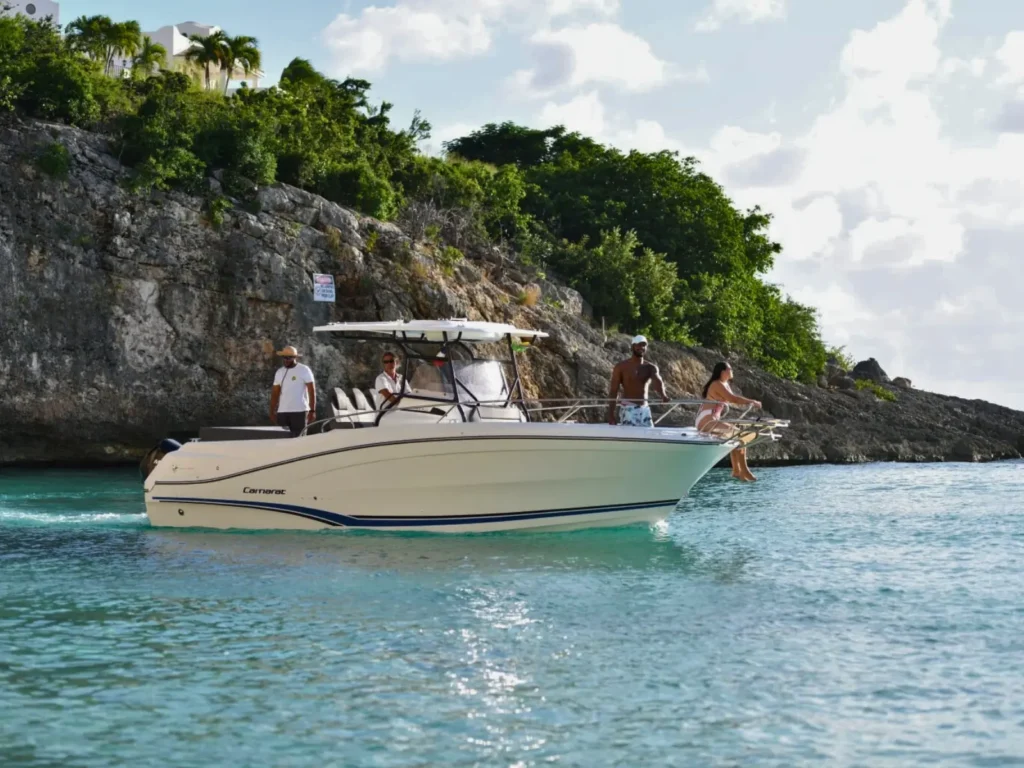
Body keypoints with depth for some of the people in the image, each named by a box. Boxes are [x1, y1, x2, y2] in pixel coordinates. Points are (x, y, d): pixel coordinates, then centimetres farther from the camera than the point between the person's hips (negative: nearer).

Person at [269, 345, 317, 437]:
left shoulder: (304, 370, -2)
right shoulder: (279, 372, 12)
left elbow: (312, 391, -4)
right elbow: (275, 393, 14)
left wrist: (312, 411, -11)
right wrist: (272, 412, 8)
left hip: (299, 411, -5)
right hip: (282, 412, 5)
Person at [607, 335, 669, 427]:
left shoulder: (650, 368, 7)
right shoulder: (621, 367, -2)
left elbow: (657, 381, -15)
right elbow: (614, 392, -2)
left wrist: (663, 395, -38)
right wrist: (611, 414, -9)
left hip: (645, 409, 5)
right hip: (628, 409, -5)